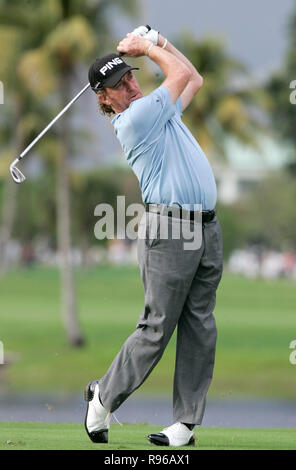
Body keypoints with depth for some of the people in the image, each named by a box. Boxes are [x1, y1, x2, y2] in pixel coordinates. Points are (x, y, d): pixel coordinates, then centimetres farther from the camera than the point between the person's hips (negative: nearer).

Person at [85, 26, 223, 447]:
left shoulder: (159, 112, 20)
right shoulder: (134, 120, -8)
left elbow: (193, 80, 33)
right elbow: (182, 75, -4)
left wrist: (158, 41, 26)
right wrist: (147, 47, 9)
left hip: (207, 228, 8)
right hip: (168, 230, -8)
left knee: (199, 329, 2)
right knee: (156, 329, -5)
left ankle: (186, 422, 3)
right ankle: (104, 399, 12)